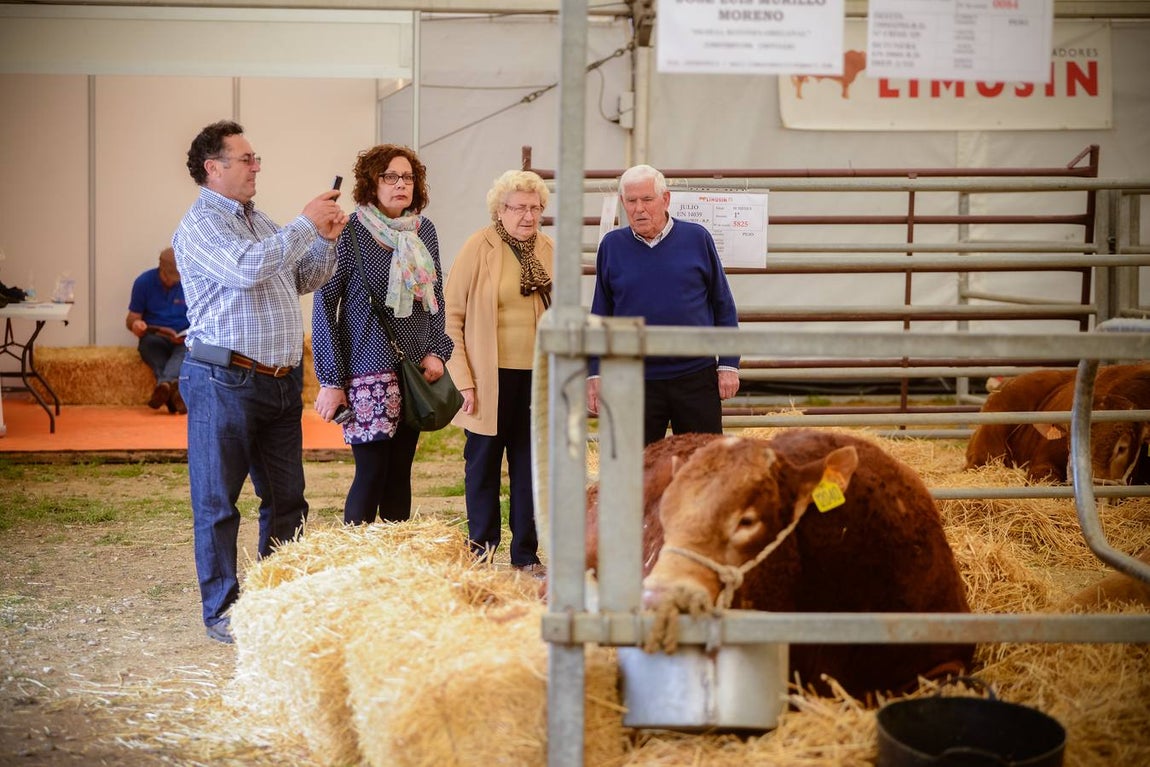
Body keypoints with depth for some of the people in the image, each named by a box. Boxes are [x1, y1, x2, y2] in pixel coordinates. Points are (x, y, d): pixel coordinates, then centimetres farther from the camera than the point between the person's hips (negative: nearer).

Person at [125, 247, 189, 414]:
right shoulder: (144, 282, 1)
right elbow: (132, 318, 5)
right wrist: (135, 324, -21)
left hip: (183, 338, -1)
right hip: (155, 336, 1)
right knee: (148, 343, -36)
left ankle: (164, 382, -62)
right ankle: (173, 387, -56)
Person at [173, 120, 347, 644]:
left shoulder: (258, 220, 18)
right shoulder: (200, 224, -9)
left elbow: (304, 281, 24)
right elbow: (246, 267, -26)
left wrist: (326, 240, 6)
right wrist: (306, 225, -19)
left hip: (281, 380, 9)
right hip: (225, 383, -8)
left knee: (287, 498, 12)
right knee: (218, 502, 1)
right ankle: (222, 611, 8)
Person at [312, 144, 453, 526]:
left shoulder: (424, 230, 8)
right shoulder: (349, 234, -8)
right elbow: (324, 307, -7)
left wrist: (436, 351, 4)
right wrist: (330, 381, -9)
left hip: (415, 369, 5)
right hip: (367, 369, -5)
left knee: (400, 472, 9)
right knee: (372, 472, -7)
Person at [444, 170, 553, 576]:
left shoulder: (549, 249, 8)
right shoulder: (479, 247, -7)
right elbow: (451, 315, -7)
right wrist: (463, 379, -12)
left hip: (538, 376, 4)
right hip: (491, 376, -4)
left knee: (531, 465, 9)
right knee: (484, 465, 5)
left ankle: (526, 555, 18)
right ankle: (481, 554, 15)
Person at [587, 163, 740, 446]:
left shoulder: (697, 238, 1)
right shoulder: (612, 245, 3)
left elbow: (723, 305, 6)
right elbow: (600, 314, 10)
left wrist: (729, 364, 2)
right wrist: (594, 374, 5)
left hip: (696, 377, 0)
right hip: (635, 381, 1)